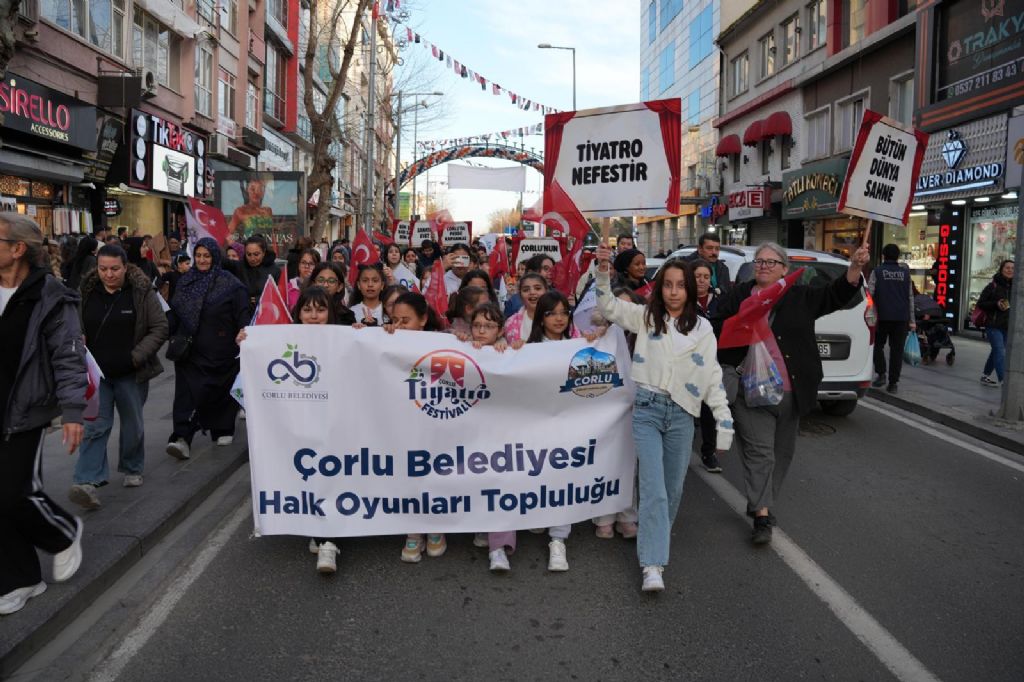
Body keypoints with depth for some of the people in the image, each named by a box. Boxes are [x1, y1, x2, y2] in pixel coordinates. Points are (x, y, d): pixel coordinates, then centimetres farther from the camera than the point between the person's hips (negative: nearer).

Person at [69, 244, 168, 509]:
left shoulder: (142, 292, -7)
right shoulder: (87, 292, 3)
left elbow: (160, 328, -7)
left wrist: (137, 356, -15)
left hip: (131, 373, -1)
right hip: (96, 372, 1)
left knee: (133, 424, 12)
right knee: (95, 425, -5)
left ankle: (132, 470, 32)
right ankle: (87, 482, -9)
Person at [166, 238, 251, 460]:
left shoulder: (230, 285, -5)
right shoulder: (186, 282, 10)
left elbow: (243, 316, -8)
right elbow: (174, 313, 12)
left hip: (220, 351, -3)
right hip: (189, 350, 3)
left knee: (220, 390, 9)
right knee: (187, 392, -7)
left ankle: (223, 430, 28)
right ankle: (182, 437, -13)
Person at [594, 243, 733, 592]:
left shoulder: (702, 327, 6)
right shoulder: (646, 317, 5)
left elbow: (712, 376, 4)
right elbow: (608, 307, -1)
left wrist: (724, 420, -2)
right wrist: (603, 271, -17)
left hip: (681, 414, 2)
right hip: (647, 410, -2)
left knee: (673, 489, 11)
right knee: (653, 488, -11)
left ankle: (654, 544, 34)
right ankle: (652, 565, -11)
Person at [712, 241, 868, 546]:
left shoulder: (800, 298, 8)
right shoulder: (735, 297, 4)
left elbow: (837, 294, 2)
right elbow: (715, 332, 2)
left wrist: (856, 265, -14)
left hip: (790, 392, 3)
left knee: (782, 452, 14)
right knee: (759, 451, -6)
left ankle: (760, 502, 31)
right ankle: (762, 516, -2)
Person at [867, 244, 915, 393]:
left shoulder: (877, 272, 0)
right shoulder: (905, 273, 9)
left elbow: (869, 294, -6)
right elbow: (910, 297, 11)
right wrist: (912, 320, 13)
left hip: (882, 317, -2)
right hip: (901, 318, 2)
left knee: (878, 345, 14)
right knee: (897, 349, 5)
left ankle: (881, 373, -1)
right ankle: (893, 382, 4)